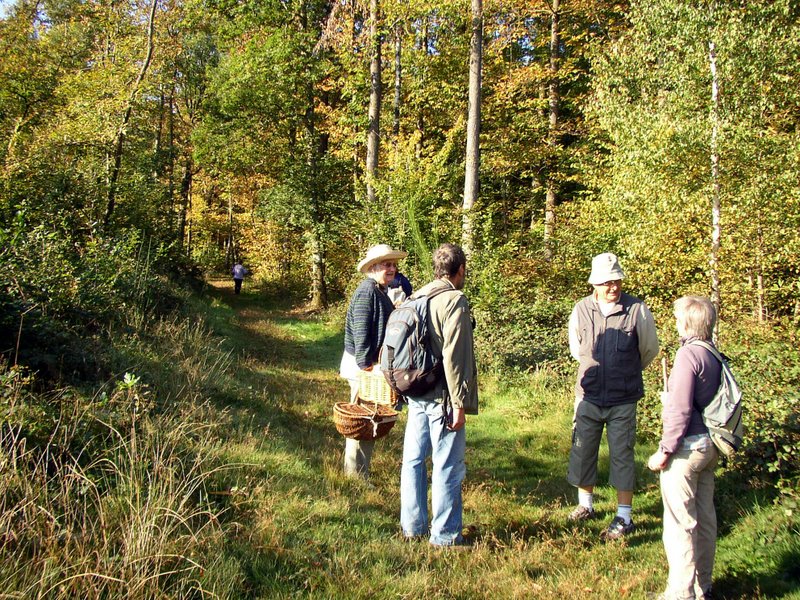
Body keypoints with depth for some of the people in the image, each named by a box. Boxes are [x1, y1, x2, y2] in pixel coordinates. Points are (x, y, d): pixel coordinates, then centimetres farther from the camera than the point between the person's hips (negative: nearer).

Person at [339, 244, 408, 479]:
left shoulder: (380, 291, 14)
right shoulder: (367, 291, -18)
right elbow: (360, 331, -23)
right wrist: (365, 366, -23)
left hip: (371, 364, 10)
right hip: (362, 365, -10)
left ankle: (355, 471, 29)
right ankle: (357, 475, 9)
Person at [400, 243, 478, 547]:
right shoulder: (455, 301, -14)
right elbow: (454, 357, -19)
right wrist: (459, 403, -16)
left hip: (416, 394, 8)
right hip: (441, 396, -7)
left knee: (413, 459, 15)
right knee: (447, 466, 3)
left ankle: (412, 525, 27)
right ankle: (444, 534, 13)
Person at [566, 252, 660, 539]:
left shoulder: (637, 310, -11)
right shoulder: (581, 310, -3)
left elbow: (649, 351, 7)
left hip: (623, 399, -3)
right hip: (589, 396, 3)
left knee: (622, 455, 3)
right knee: (582, 451, 11)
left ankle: (624, 517, 15)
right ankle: (586, 504, 31)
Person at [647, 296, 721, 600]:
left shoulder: (688, 353, -18)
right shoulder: (714, 355, 7)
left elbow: (680, 409, -21)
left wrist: (664, 450, -15)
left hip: (686, 447, -9)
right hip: (708, 445, 9)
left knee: (680, 521, 0)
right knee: (704, 517, 17)